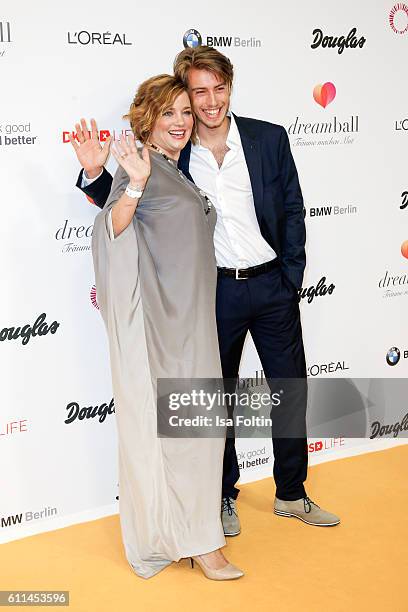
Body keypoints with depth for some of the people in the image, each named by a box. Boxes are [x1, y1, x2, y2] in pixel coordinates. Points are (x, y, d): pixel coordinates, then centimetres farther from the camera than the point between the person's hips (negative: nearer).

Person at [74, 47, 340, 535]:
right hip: (214, 291, -1)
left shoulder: (270, 138, -3)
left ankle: (291, 494, 29)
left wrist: (290, 278, -1)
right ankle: (225, 496, 29)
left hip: (272, 285, 1)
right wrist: (95, 173, -14)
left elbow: (293, 210, 2)